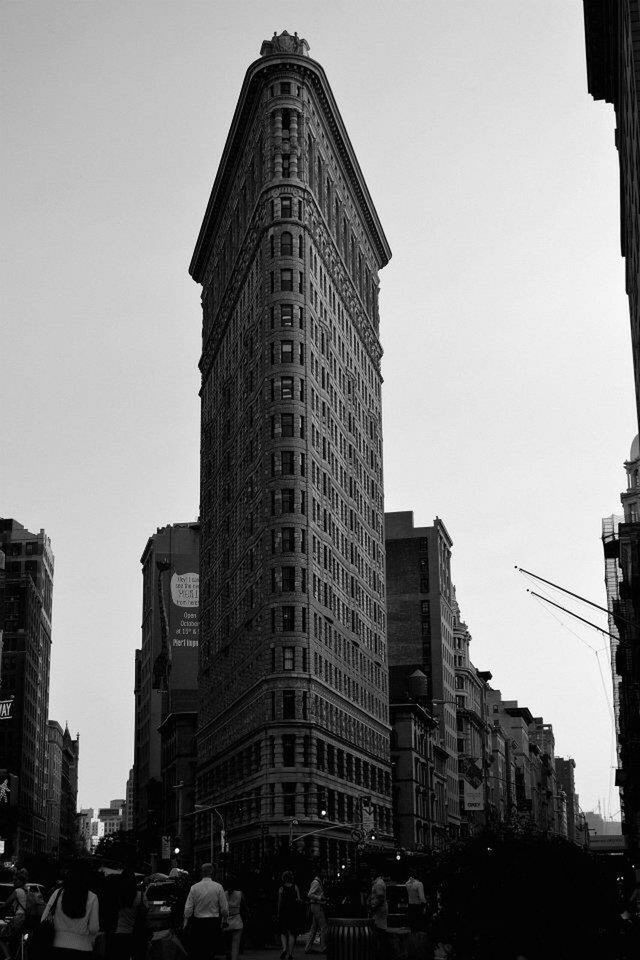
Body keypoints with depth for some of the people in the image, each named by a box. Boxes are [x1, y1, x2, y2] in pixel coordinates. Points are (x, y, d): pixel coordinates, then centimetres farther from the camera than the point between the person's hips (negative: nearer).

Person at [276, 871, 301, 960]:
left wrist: (278, 913, 8)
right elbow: (299, 900, -8)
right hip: (293, 912, 1)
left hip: (283, 912, -1)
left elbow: (279, 902, -2)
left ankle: (284, 949, -12)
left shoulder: (281, 889, -4)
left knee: (283, 933, 11)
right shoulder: (295, 888, -2)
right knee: (292, 933, 7)